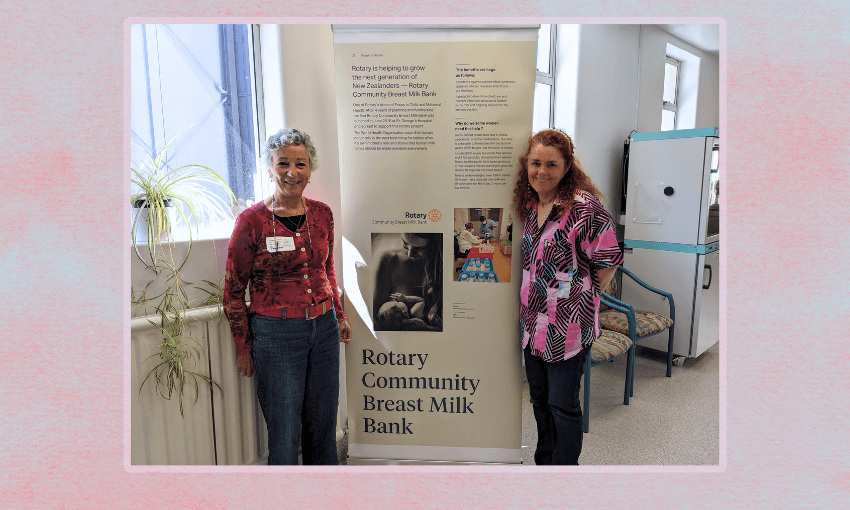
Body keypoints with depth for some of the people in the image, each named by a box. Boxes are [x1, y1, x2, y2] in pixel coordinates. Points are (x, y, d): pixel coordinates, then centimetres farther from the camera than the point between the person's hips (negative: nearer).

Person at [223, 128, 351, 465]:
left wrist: (339, 315, 14)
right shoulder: (252, 220, -11)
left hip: (324, 329, 5)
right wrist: (243, 348, -2)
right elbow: (233, 290, -4)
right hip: (276, 333, -4)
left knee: (323, 424, 18)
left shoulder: (322, 214, 3)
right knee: (284, 431, 8)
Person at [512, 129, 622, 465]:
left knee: (562, 405, 5)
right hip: (533, 320, 8)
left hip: (568, 325, -7)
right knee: (539, 397, 21)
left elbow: (607, 262, -12)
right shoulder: (531, 204, 7)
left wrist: (582, 299, -3)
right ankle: (544, 462, 40)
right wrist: (526, 303, 14)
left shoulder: (584, 206, -16)